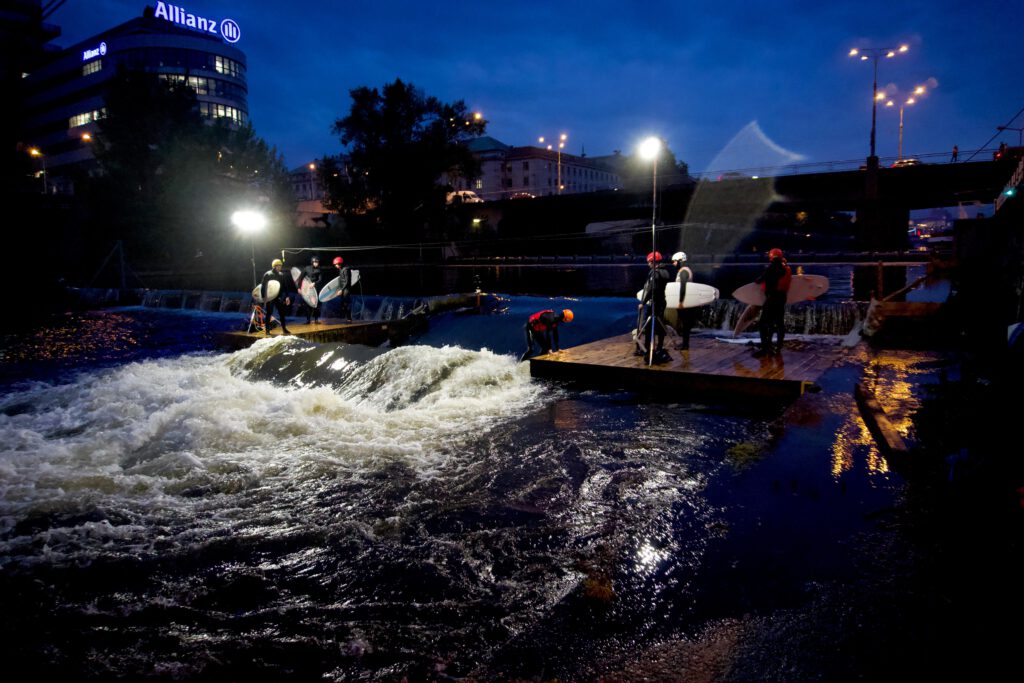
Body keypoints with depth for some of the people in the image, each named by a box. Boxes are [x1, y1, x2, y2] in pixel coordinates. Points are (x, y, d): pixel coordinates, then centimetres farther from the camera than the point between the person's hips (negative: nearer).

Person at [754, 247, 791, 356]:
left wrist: (756, 281, 9)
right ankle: (779, 347, 19)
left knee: (763, 323, -8)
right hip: (782, 297, 8)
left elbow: (763, 278, -11)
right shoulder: (786, 268, 11)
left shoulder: (772, 267, -12)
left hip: (772, 297, -8)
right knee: (779, 322, 14)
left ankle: (765, 348, -16)